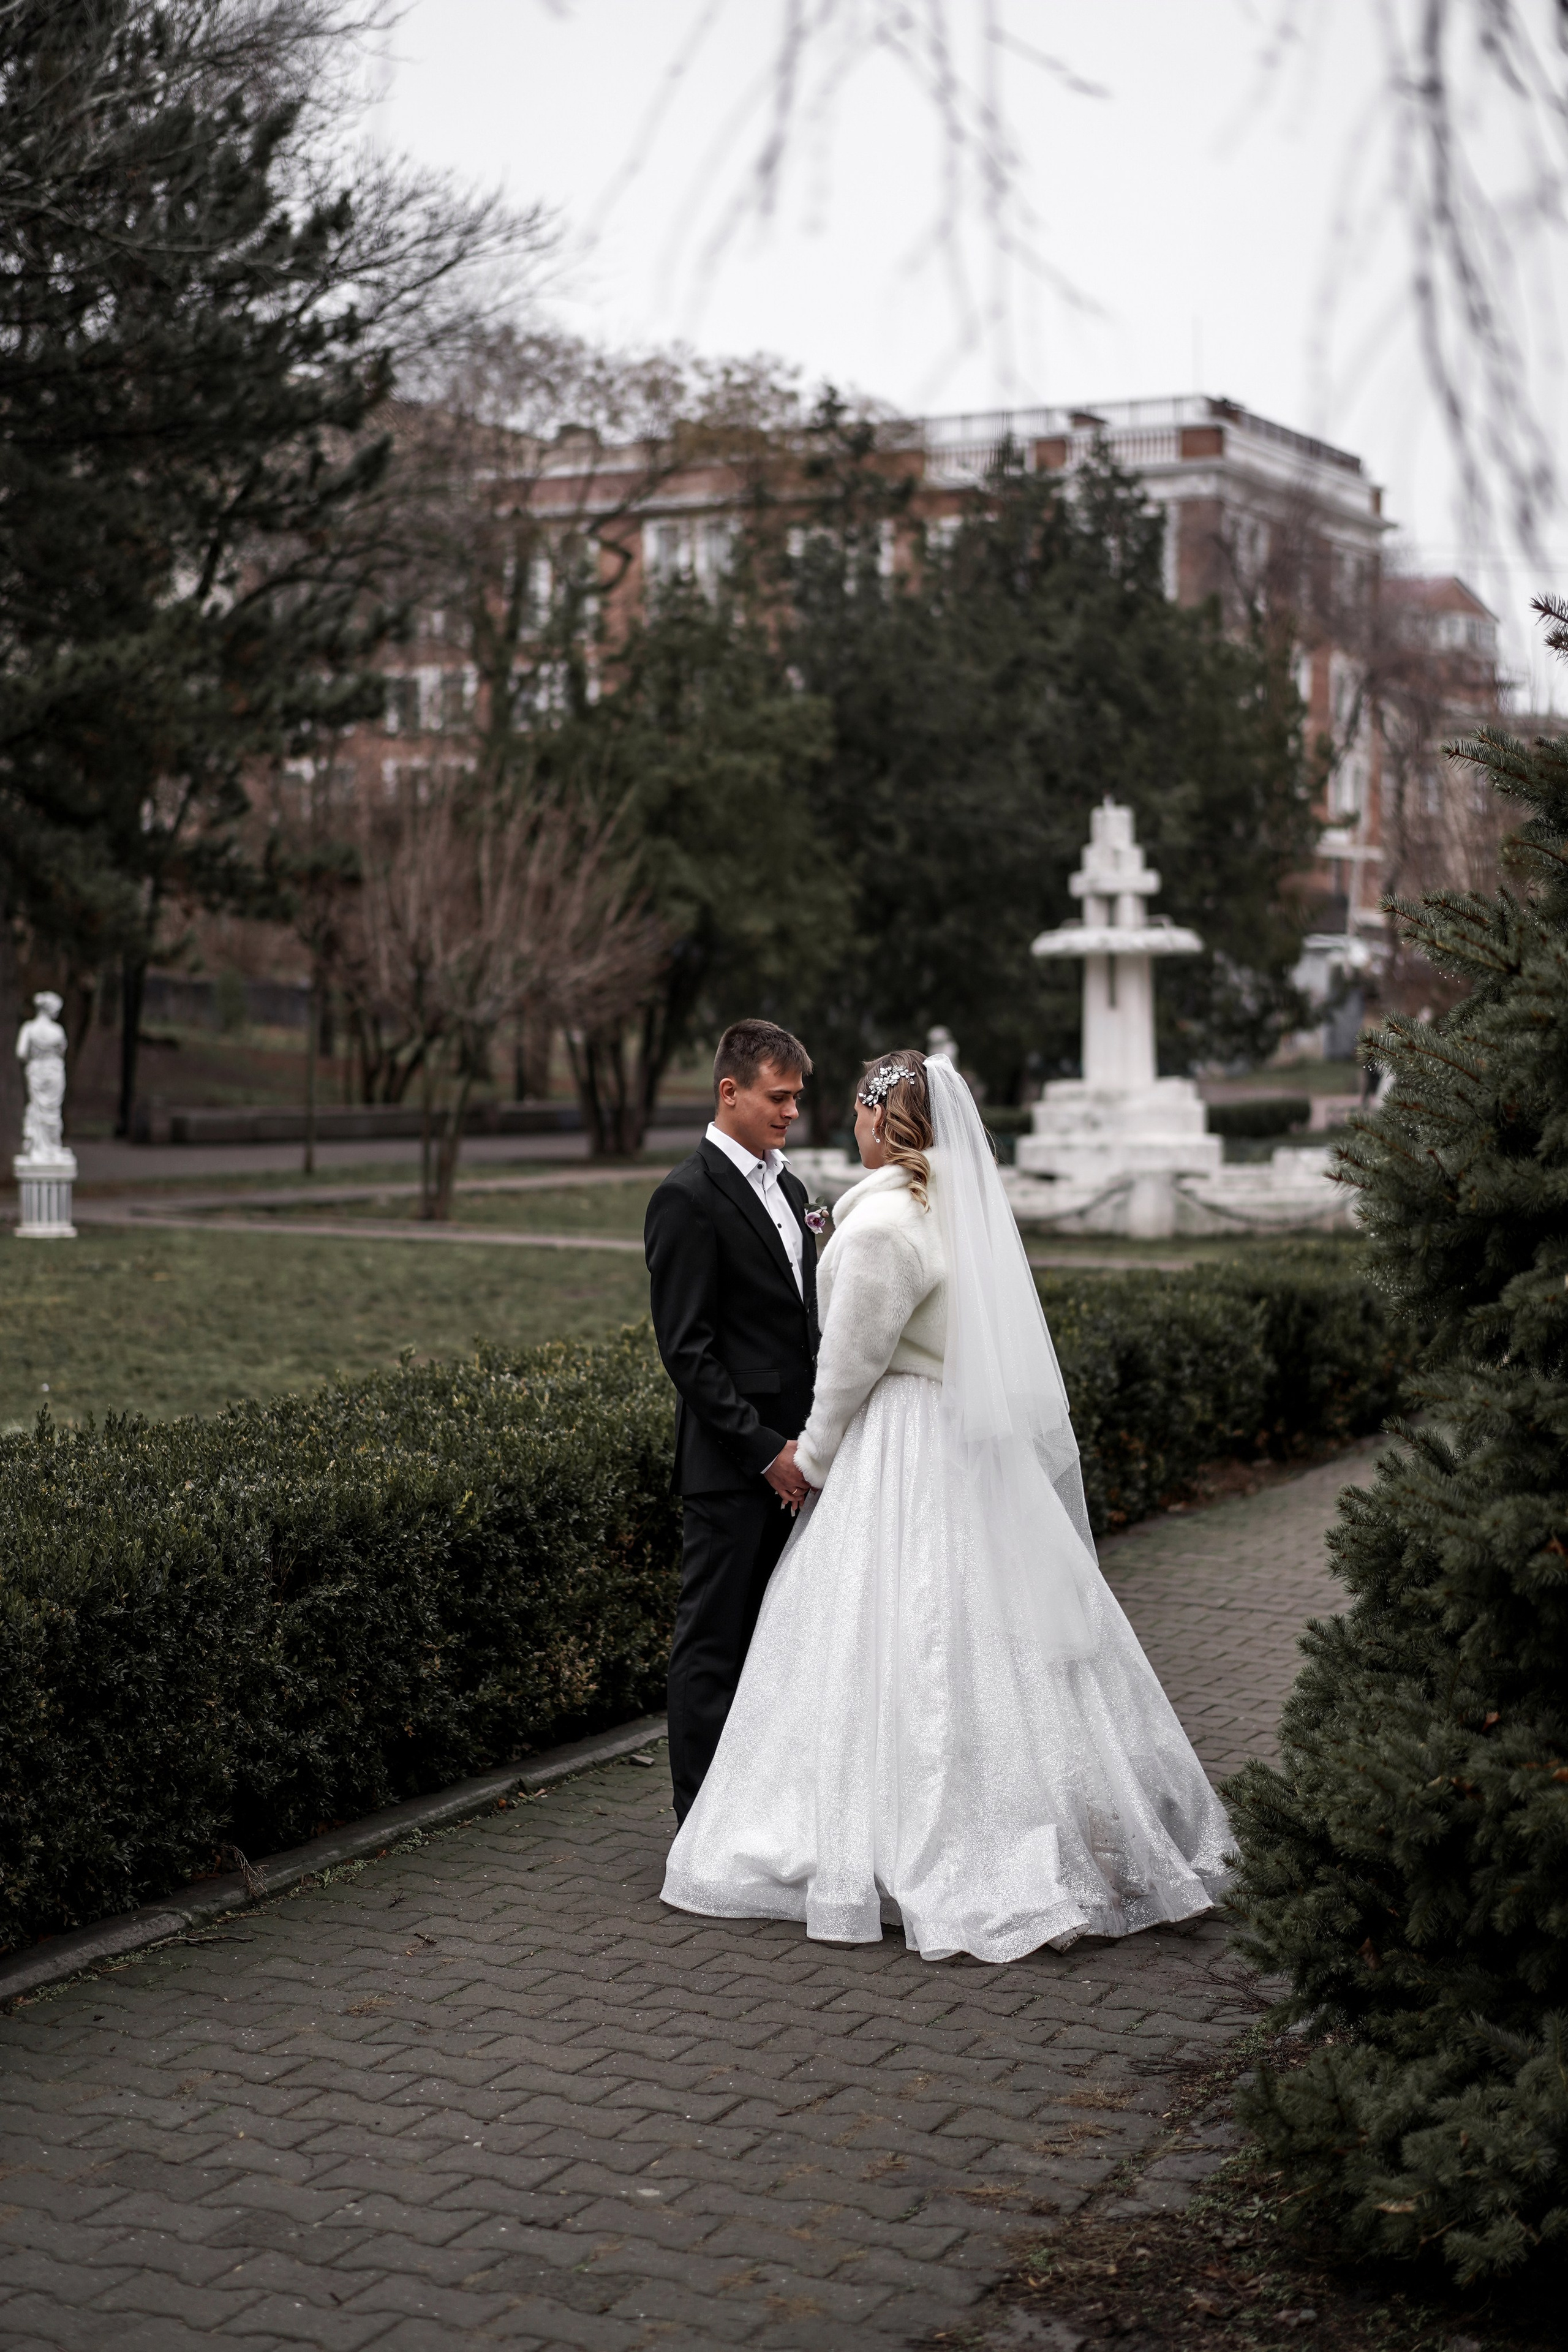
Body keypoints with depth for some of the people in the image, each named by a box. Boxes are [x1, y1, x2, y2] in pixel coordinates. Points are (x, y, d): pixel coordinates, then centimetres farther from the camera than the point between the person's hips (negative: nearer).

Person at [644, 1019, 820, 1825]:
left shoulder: (787, 1186, 14)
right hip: (731, 1463, -8)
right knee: (713, 1643, 0)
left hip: (790, 1455, 8)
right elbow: (685, 1348, -16)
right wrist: (765, 1449, -17)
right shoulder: (689, 1197, -13)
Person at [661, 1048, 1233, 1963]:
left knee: (903, 1653, -1)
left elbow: (852, 1362, -13)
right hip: (981, 1443, 8)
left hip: (904, 1452, -8)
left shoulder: (883, 1222, -17)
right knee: (992, 1640, 13)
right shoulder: (968, 1204, 8)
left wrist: (814, 1457, 1)